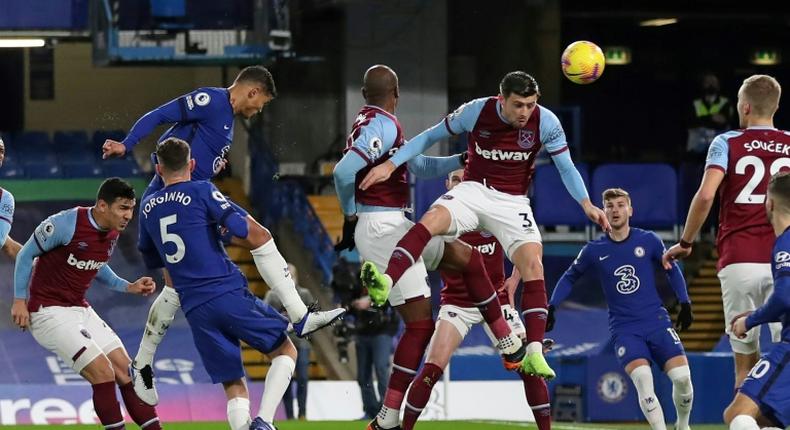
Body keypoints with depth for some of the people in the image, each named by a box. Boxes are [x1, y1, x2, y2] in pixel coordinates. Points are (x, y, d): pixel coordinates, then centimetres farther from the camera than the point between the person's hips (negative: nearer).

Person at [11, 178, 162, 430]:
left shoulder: (113, 232, 3)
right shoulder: (66, 224, -20)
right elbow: (26, 254, -9)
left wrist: (128, 287, 8)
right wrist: (19, 300, -10)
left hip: (80, 310, 8)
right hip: (49, 312, -8)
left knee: (127, 373, 3)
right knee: (103, 374, -17)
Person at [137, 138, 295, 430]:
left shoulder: (147, 208, 15)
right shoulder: (202, 192, -1)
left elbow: (150, 260, 27)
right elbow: (241, 229, -9)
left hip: (195, 309, 4)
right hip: (229, 294, -4)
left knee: (234, 388, 10)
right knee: (285, 351, 12)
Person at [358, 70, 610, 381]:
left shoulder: (546, 123, -11)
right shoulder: (476, 112, -11)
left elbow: (566, 168, -1)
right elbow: (430, 137, 2)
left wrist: (586, 204, -16)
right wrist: (391, 164, -5)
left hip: (512, 202, 0)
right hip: (474, 190, 0)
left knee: (532, 265, -22)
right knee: (431, 220, -32)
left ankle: (534, 353, -24)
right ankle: (385, 282, -50)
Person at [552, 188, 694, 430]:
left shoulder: (648, 240, 2)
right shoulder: (594, 251, 2)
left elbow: (672, 270, 16)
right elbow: (569, 278, 18)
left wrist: (685, 305, 12)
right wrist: (551, 308, 9)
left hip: (657, 321, 1)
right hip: (624, 329, -1)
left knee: (682, 376, -14)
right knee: (642, 376, -27)